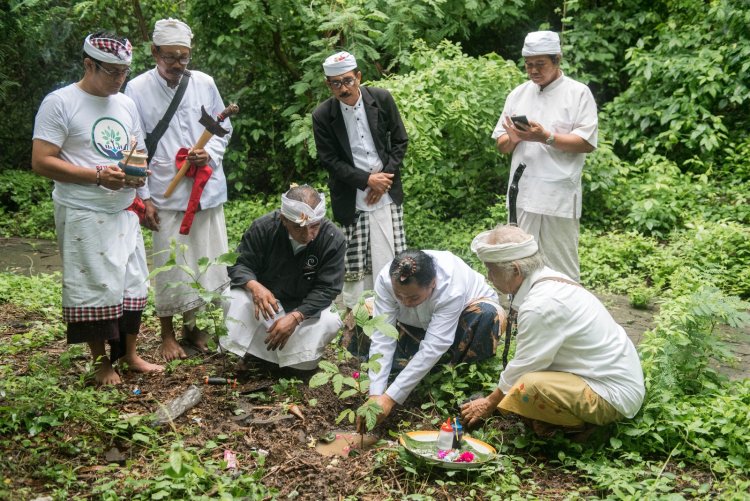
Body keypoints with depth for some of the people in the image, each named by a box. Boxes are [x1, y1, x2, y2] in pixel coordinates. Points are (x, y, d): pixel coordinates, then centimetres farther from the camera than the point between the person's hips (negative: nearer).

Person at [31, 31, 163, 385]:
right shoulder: (60, 103, -8)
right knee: (94, 288, 0)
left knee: (132, 286, 11)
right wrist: (98, 176, -21)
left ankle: (130, 354, 26)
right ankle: (102, 362, 16)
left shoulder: (126, 104, 12)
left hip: (124, 213, 7)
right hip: (83, 215, -6)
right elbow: (41, 161, -14)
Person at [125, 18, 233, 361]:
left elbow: (224, 128, 11)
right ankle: (168, 336, 21)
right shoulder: (137, 89, -5)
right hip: (165, 194, -3)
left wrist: (210, 154, -10)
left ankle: (193, 327, 28)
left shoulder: (204, 83, 1)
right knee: (170, 267, 3)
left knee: (208, 262, 9)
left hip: (206, 189, 3)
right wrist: (143, 196, -5)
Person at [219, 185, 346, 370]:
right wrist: (254, 286, -39)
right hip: (264, 297, 0)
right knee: (233, 298, -28)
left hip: (306, 306, 0)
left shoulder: (334, 239, -22)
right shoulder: (263, 227, -20)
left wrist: (295, 317, -36)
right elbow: (238, 264, -15)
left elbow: (327, 289, -21)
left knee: (329, 322, -30)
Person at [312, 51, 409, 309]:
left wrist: (386, 177, -6)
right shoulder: (322, 116, -7)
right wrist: (367, 180, -13)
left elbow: (400, 140, 5)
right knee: (355, 264, 0)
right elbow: (329, 161, -6)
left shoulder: (382, 99, -2)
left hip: (386, 193, 2)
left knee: (390, 257, 5)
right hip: (350, 199, -2)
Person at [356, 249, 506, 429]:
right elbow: (382, 339, -32)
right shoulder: (385, 280, -32)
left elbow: (433, 349, -42)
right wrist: (375, 395, -40)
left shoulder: (451, 289, -41)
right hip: (417, 326, 3)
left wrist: (390, 398, -45)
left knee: (488, 313, -36)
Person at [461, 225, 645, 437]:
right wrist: (496, 396, 11)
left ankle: (582, 424, -5)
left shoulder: (539, 306, -25)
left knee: (529, 387, -30)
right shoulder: (551, 280, 2)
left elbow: (522, 368, -13)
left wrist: (489, 403, 2)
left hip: (615, 395, -10)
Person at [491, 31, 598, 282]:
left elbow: (587, 143, -7)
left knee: (560, 270, -1)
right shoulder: (518, 94, 15)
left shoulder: (578, 93, 0)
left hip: (559, 197, -4)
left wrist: (545, 137, -17)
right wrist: (513, 138, -7)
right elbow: (501, 145, 16)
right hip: (523, 195, 5)